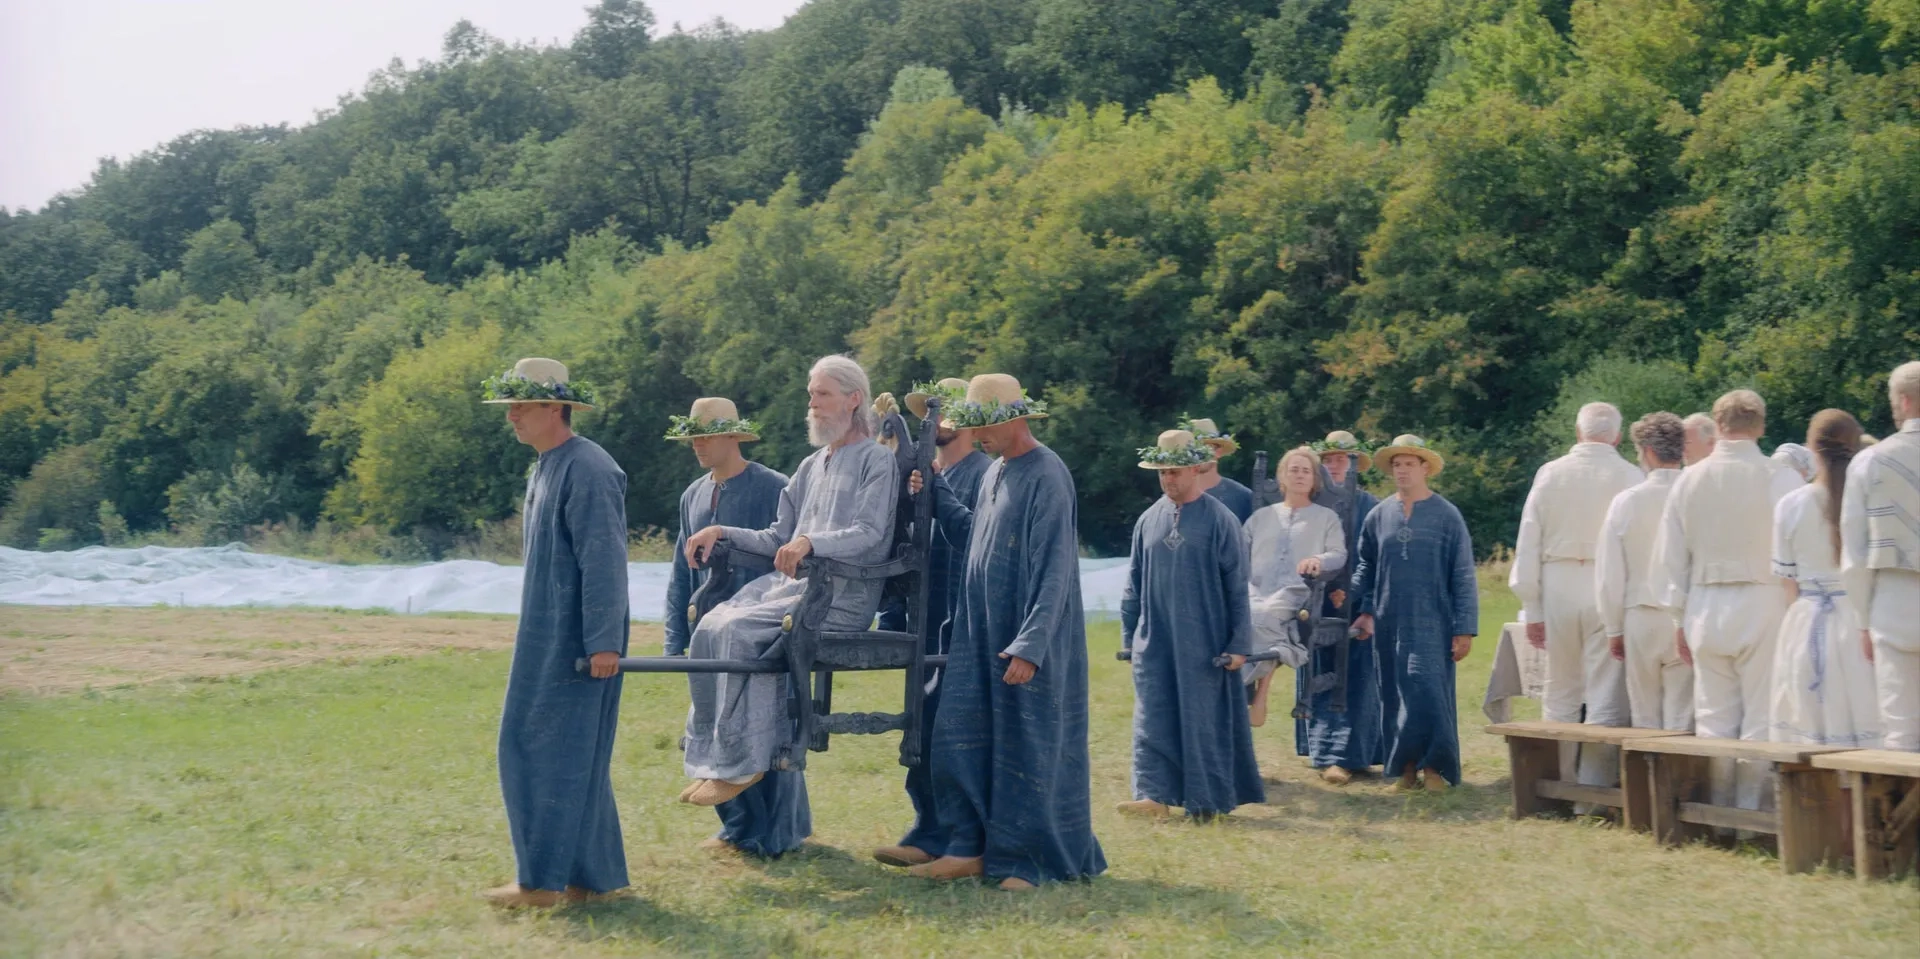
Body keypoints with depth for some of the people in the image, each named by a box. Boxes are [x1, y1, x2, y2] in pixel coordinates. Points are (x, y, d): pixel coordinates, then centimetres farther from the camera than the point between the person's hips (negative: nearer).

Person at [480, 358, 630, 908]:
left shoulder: (588, 470, -15)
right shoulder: (543, 470, 16)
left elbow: (603, 562, -20)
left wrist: (604, 642, -23)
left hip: (574, 643, -10)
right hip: (543, 639, 10)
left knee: (555, 754, -7)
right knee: (575, 758, 12)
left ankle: (543, 881, -2)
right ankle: (595, 877, 17)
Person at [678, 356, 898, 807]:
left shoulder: (877, 461, -1)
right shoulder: (812, 466, 23)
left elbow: (869, 532, -17)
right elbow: (778, 540, 24)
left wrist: (812, 542, -33)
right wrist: (723, 533, 10)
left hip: (842, 595, -7)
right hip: (788, 583, 8)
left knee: (738, 629, -27)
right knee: (710, 627, -17)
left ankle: (741, 761, -21)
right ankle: (710, 757, -15)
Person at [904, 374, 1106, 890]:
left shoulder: (1046, 476, -16)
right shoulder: (995, 472, 12)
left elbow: (1053, 570, -20)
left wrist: (1029, 646, -24)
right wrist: (935, 492, 11)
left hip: (1026, 640, -9)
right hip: (981, 635, 9)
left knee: (1028, 745, -1)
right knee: (961, 739, 6)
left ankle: (1030, 860, 8)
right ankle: (970, 849, 13)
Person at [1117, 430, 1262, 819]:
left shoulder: (1220, 520, -5)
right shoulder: (1149, 520, 8)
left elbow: (1237, 587, -5)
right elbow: (1134, 583, 13)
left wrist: (1239, 643, -8)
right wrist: (1128, 635, 11)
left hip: (1203, 642, -4)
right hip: (1154, 641, 4)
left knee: (1204, 719, 2)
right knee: (1152, 720, -2)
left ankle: (1207, 800, 10)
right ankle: (1155, 796, -2)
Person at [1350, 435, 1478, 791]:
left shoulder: (1446, 515, -3)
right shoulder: (1379, 516, 6)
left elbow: (1463, 576, -3)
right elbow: (1365, 567, 15)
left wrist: (1465, 629, -7)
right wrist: (1363, 609, 2)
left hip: (1431, 624, -4)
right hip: (1388, 625, 4)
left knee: (1429, 692, -9)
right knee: (1395, 696, 6)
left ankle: (1435, 766, 0)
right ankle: (1405, 766, 15)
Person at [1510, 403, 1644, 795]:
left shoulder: (1550, 473, 4)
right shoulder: (1630, 477, -4)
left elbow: (1528, 544, 5)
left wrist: (1531, 608, 10)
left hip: (1557, 587, 3)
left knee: (1561, 694, 13)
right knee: (1605, 696, 2)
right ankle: (1594, 788, 1)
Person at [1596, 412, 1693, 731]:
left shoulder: (1626, 502, -4)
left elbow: (1609, 573, 1)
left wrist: (1613, 629, 12)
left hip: (1640, 621, 1)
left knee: (1645, 720, 10)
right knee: (1681, 722, 2)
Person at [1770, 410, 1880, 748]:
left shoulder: (1790, 505, -4)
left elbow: (1787, 579, 3)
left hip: (1807, 625, 1)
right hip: (1859, 625, -1)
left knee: (1808, 738, 5)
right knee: (1863, 729, 2)